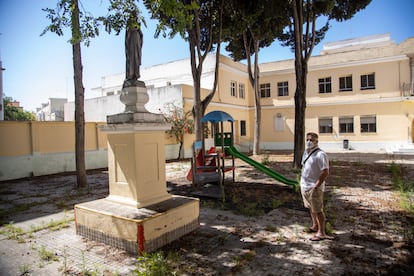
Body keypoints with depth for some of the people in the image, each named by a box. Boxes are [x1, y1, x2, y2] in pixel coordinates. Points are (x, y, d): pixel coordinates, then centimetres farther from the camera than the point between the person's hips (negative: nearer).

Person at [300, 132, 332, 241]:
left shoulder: (320, 154, -18)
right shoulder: (306, 152, 9)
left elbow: (325, 172, -22)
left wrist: (316, 186, -21)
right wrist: (302, 181, 14)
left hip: (314, 187, -8)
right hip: (305, 186, 9)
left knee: (318, 210, 0)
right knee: (311, 208, 21)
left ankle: (321, 233, 11)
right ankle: (315, 226, 38)